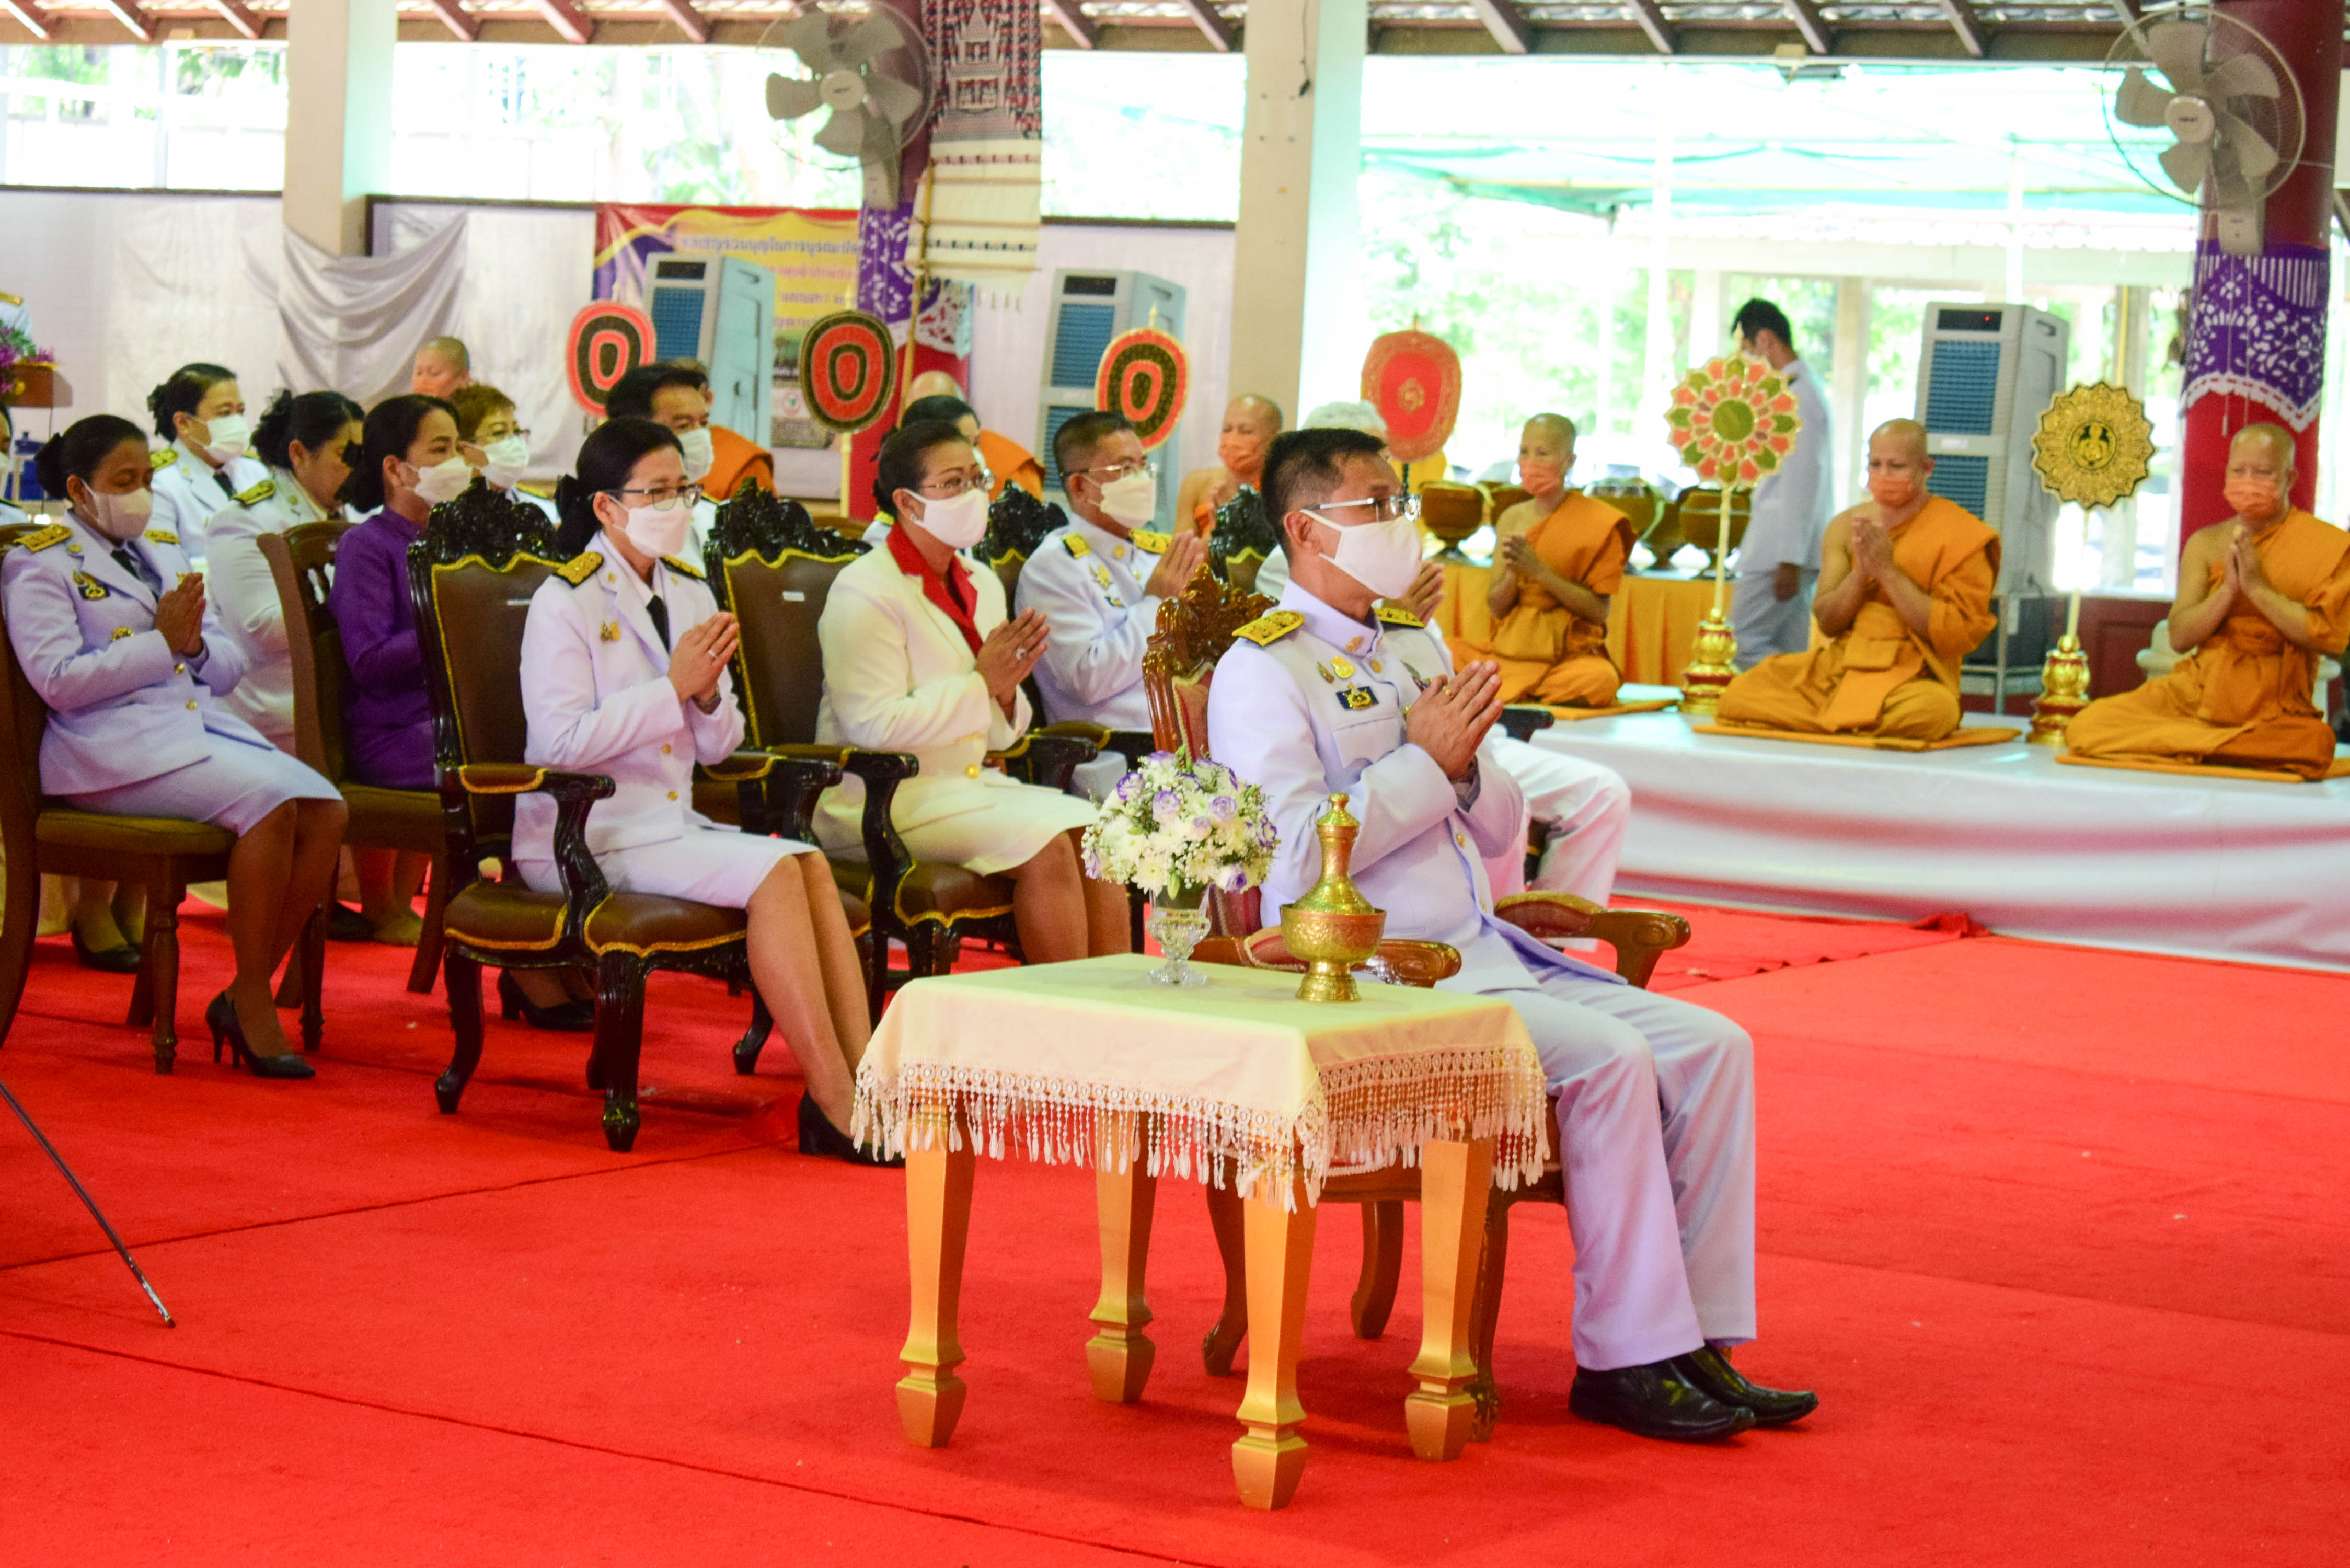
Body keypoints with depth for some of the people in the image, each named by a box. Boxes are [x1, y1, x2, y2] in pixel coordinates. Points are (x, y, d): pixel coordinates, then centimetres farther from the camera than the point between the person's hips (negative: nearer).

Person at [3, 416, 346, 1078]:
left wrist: (197, 645, -4)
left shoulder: (164, 551, 23)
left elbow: (229, 669, 19)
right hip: (114, 747, -7)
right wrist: (161, 642, -12)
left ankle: (246, 995, -9)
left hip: (201, 723, 7)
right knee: (269, 802, -29)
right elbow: (59, 680, -12)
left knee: (326, 811, -17)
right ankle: (252, 1001, -20)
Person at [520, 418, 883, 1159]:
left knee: (812, 863, -21)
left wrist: (710, 692, -7)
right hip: (584, 839, -7)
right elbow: (562, 742, -17)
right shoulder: (565, 602, -6)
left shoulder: (690, 593, 15)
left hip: (672, 825, 7)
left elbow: (718, 748, 15)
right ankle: (837, 1104, -28)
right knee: (772, 869, -27)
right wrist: (673, 687, -16)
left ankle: (864, 1087, -30)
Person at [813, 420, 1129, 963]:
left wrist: (1007, 694, -5)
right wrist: (981, 684, -16)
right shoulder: (865, 591, -10)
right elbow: (874, 725, -21)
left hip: (968, 784, 8)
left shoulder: (983, 586, 15)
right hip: (882, 800, -8)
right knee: (1046, 843, -25)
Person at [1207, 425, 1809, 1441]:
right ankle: (1625, 1362, -18)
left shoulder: (1417, 652, 20)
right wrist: (1426, 763, -13)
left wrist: (1467, 764, -2)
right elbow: (1294, 857, -18)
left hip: (1482, 956, 9)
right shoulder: (1262, 672, -6)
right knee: (1610, 1058, -26)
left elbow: (1500, 831, 20)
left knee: (1712, 1045, -6)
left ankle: (1694, 1344, -6)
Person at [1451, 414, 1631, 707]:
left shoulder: (1598, 523, -4)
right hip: (1510, 648, 2)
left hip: (1569, 654, -2)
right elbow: (1496, 606, 7)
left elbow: (1598, 612, -10)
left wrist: (1538, 570, -17)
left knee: (1600, 681, -36)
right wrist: (1513, 573, -14)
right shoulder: (1511, 518, 9)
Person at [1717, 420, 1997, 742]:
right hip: (1843, 665, 3)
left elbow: (1955, 634, -12)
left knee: (1932, 711, -41)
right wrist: (1861, 571, -14)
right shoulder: (1846, 527, 9)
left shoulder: (1960, 536, -5)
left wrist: (1888, 571, -16)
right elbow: (1827, 622, 5)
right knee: (1739, 694, -20)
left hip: (1913, 676, -3)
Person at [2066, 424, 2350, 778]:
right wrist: (2229, 588, -15)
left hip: (2273, 707, -2)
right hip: (2196, 695, 3)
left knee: (2315, 742, -39)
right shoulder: (2206, 544, 9)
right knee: (2086, 726, -19)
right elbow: (2180, 636, 0)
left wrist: (2258, 588, -16)